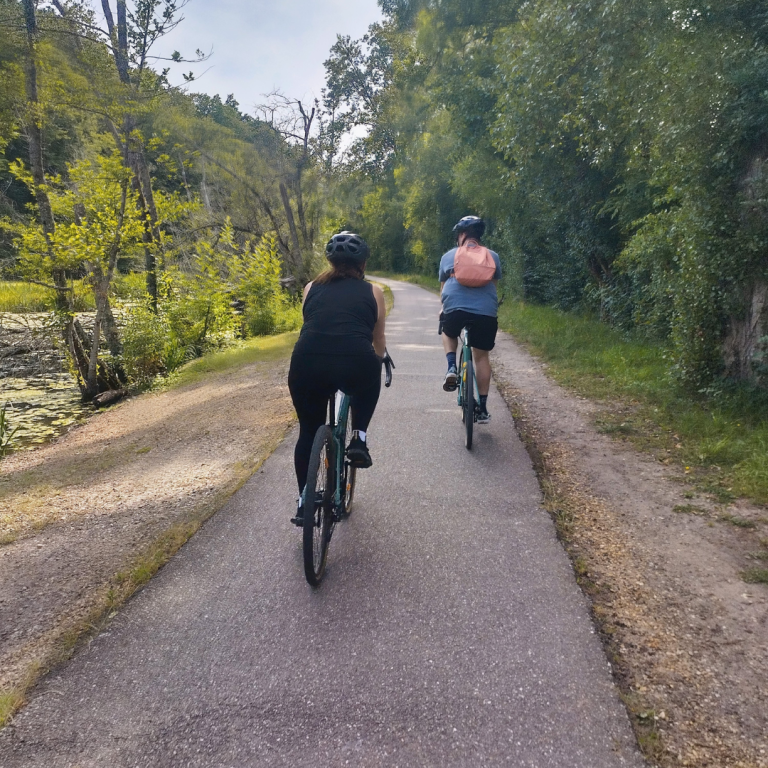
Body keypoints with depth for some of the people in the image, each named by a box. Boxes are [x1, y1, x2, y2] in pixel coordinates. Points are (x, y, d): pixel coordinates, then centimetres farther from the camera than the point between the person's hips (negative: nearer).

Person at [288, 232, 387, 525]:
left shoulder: (312, 287, 22)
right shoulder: (372, 292, 18)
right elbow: (379, 343, 26)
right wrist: (378, 361, 48)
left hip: (307, 364, 2)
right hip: (355, 364, -2)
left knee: (308, 431, 25)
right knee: (370, 381, 36)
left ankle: (304, 503, 30)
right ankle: (359, 438, 20)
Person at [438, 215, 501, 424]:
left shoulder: (448, 256, 17)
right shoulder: (492, 256, 18)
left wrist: (443, 309, 44)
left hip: (455, 308, 0)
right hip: (486, 312, 1)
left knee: (449, 334, 32)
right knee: (482, 357, 14)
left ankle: (451, 368, 7)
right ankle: (482, 408, 16)